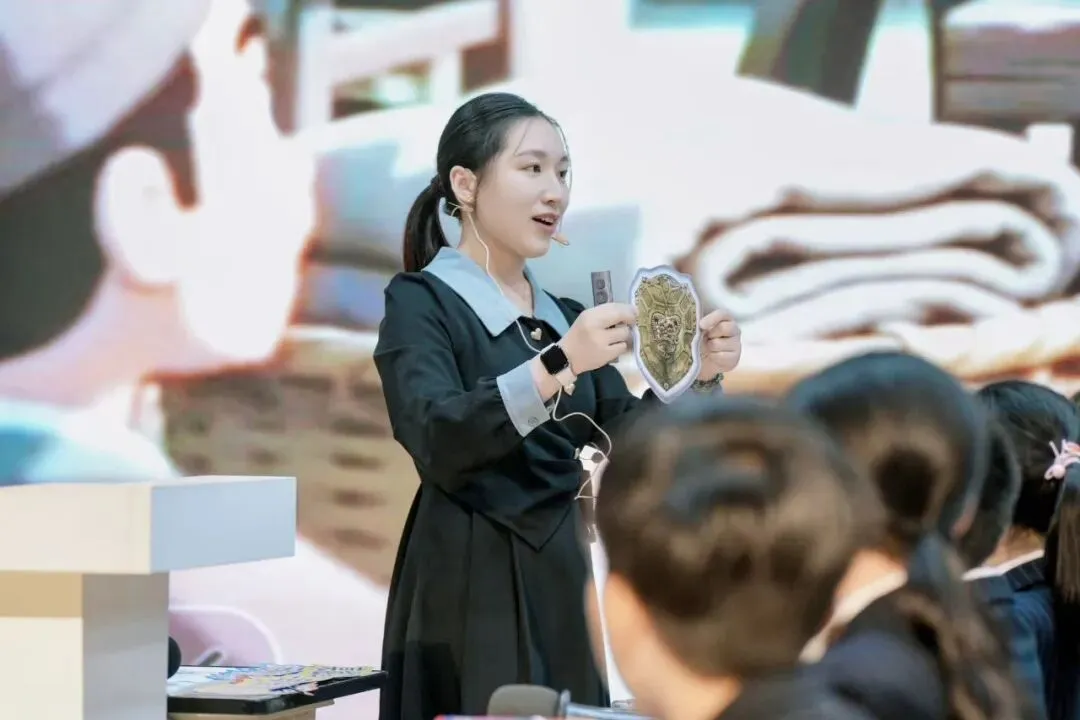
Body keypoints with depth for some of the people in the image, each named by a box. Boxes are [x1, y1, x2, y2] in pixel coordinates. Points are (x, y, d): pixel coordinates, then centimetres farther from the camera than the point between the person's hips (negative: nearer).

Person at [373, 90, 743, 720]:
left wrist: (699, 375, -3)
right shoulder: (422, 301, -5)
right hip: (470, 595, -6)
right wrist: (558, 366, -32)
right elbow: (437, 437, -22)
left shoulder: (561, 316, 15)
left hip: (562, 586, 6)